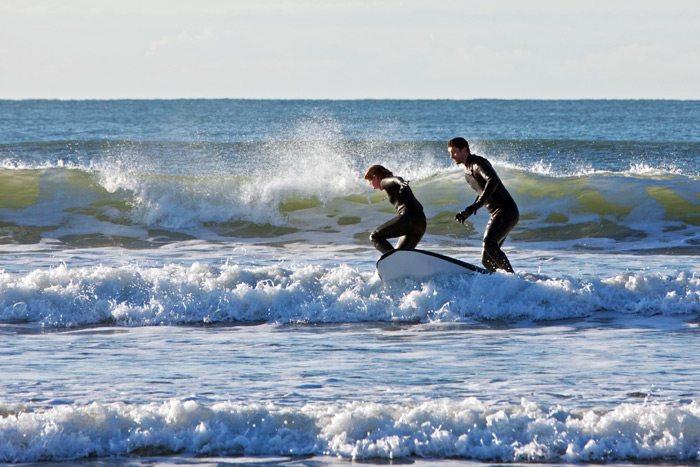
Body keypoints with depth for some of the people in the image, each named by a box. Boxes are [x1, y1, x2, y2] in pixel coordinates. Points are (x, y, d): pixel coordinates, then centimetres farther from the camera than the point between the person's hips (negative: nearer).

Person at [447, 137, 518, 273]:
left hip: (507, 212, -10)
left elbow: (493, 180, -32)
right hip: (496, 215, 10)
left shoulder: (478, 163, -12)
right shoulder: (468, 170, 17)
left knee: (489, 244, -29)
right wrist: (466, 213, 20)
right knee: (486, 259, 2)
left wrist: (478, 204, -40)